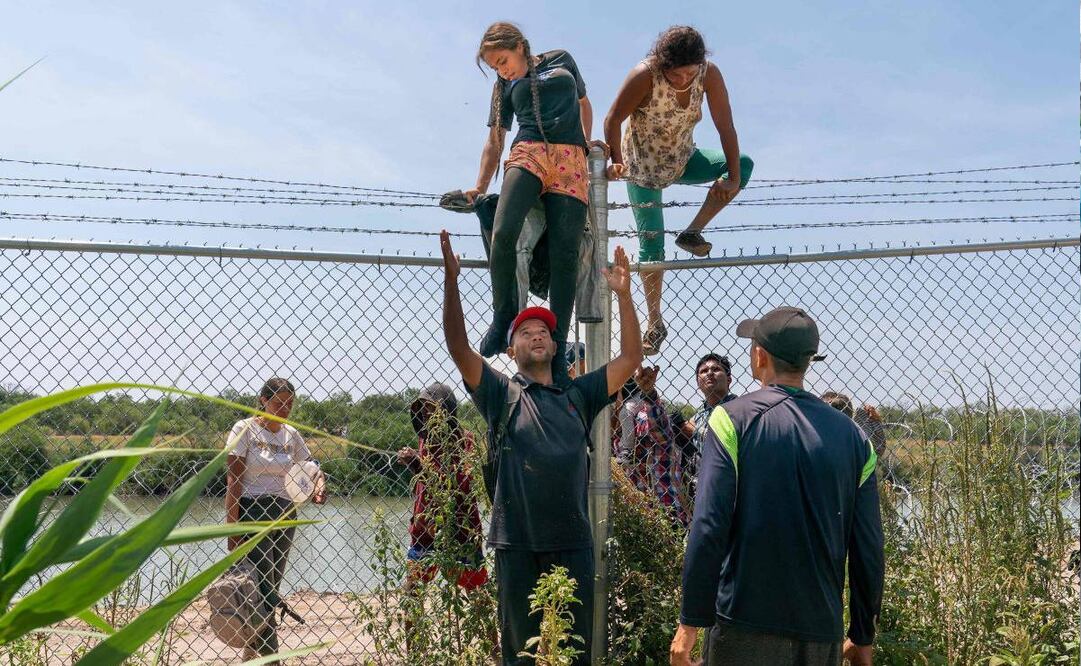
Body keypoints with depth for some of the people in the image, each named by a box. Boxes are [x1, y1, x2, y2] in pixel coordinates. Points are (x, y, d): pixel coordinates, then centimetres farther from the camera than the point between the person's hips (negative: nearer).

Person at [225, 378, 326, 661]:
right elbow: (233, 483, -9)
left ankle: (250, 652, 23)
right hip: (252, 512, -6)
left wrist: (319, 485, -6)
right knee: (264, 588, -12)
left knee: (272, 588, 9)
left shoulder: (291, 434, 9)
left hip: (285, 514, 6)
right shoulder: (245, 429, -6)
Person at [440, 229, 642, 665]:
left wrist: (623, 294, 0)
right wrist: (451, 281, -17)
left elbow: (630, 359, 8)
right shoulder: (502, 394, 4)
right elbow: (459, 350, -8)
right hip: (517, 543, -2)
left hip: (573, 542, 3)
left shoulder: (578, 395, 13)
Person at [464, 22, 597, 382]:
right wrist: (481, 186, 11)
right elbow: (495, 141, 21)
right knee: (502, 233, -27)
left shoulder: (560, 60, 21)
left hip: (571, 163, 0)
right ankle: (504, 315, -7)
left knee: (564, 255, -12)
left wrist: (587, 145, 23)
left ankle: (558, 346, -10)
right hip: (527, 155, 0)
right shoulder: (505, 86, 22)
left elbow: (584, 103, 33)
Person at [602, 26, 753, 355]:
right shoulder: (645, 75, -28)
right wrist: (617, 163, -35)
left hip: (683, 159, 4)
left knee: (744, 164, -19)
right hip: (643, 167, -3)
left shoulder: (709, 74, -19)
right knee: (652, 243, -6)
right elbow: (613, 120, -22)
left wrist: (733, 178, -26)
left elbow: (725, 126, -19)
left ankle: (692, 232, -8)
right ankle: (655, 324, 9)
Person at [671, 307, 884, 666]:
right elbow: (868, 547, 4)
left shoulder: (733, 419, -7)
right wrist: (863, 635, 15)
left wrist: (690, 621, -7)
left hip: (745, 624, -3)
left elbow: (709, 527, -13)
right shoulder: (851, 434, 3)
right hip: (823, 630, 4)